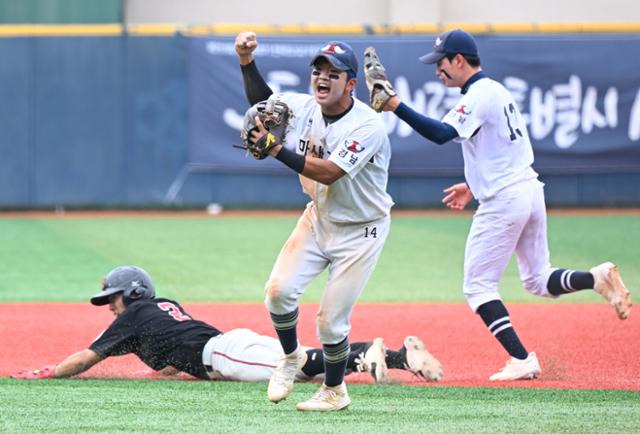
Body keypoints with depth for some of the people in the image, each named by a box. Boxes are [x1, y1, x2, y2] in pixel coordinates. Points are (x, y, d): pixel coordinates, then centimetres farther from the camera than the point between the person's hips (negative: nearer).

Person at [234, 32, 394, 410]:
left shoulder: (368, 126, -25)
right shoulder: (304, 107, -6)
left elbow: (329, 173, -34)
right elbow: (263, 101, 11)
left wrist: (277, 150, -35)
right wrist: (247, 60, -5)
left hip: (360, 231, -6)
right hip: (319, 218, 6)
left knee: (331, 321, -5)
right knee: (279, 289, -13)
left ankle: (334, 391, 20)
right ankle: (291, 357, 16)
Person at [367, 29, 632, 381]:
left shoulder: (478, 96, -13)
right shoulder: (496, 91, 18)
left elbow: (441, 134, -27)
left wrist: (397, 107, -33)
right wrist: (473, 186, 25)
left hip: (504, 200, -9)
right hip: (530, 190, 9)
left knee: (478, 286, -2)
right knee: (538, 281, 16)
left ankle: (521, 359, -10)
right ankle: (597, 278, -8)